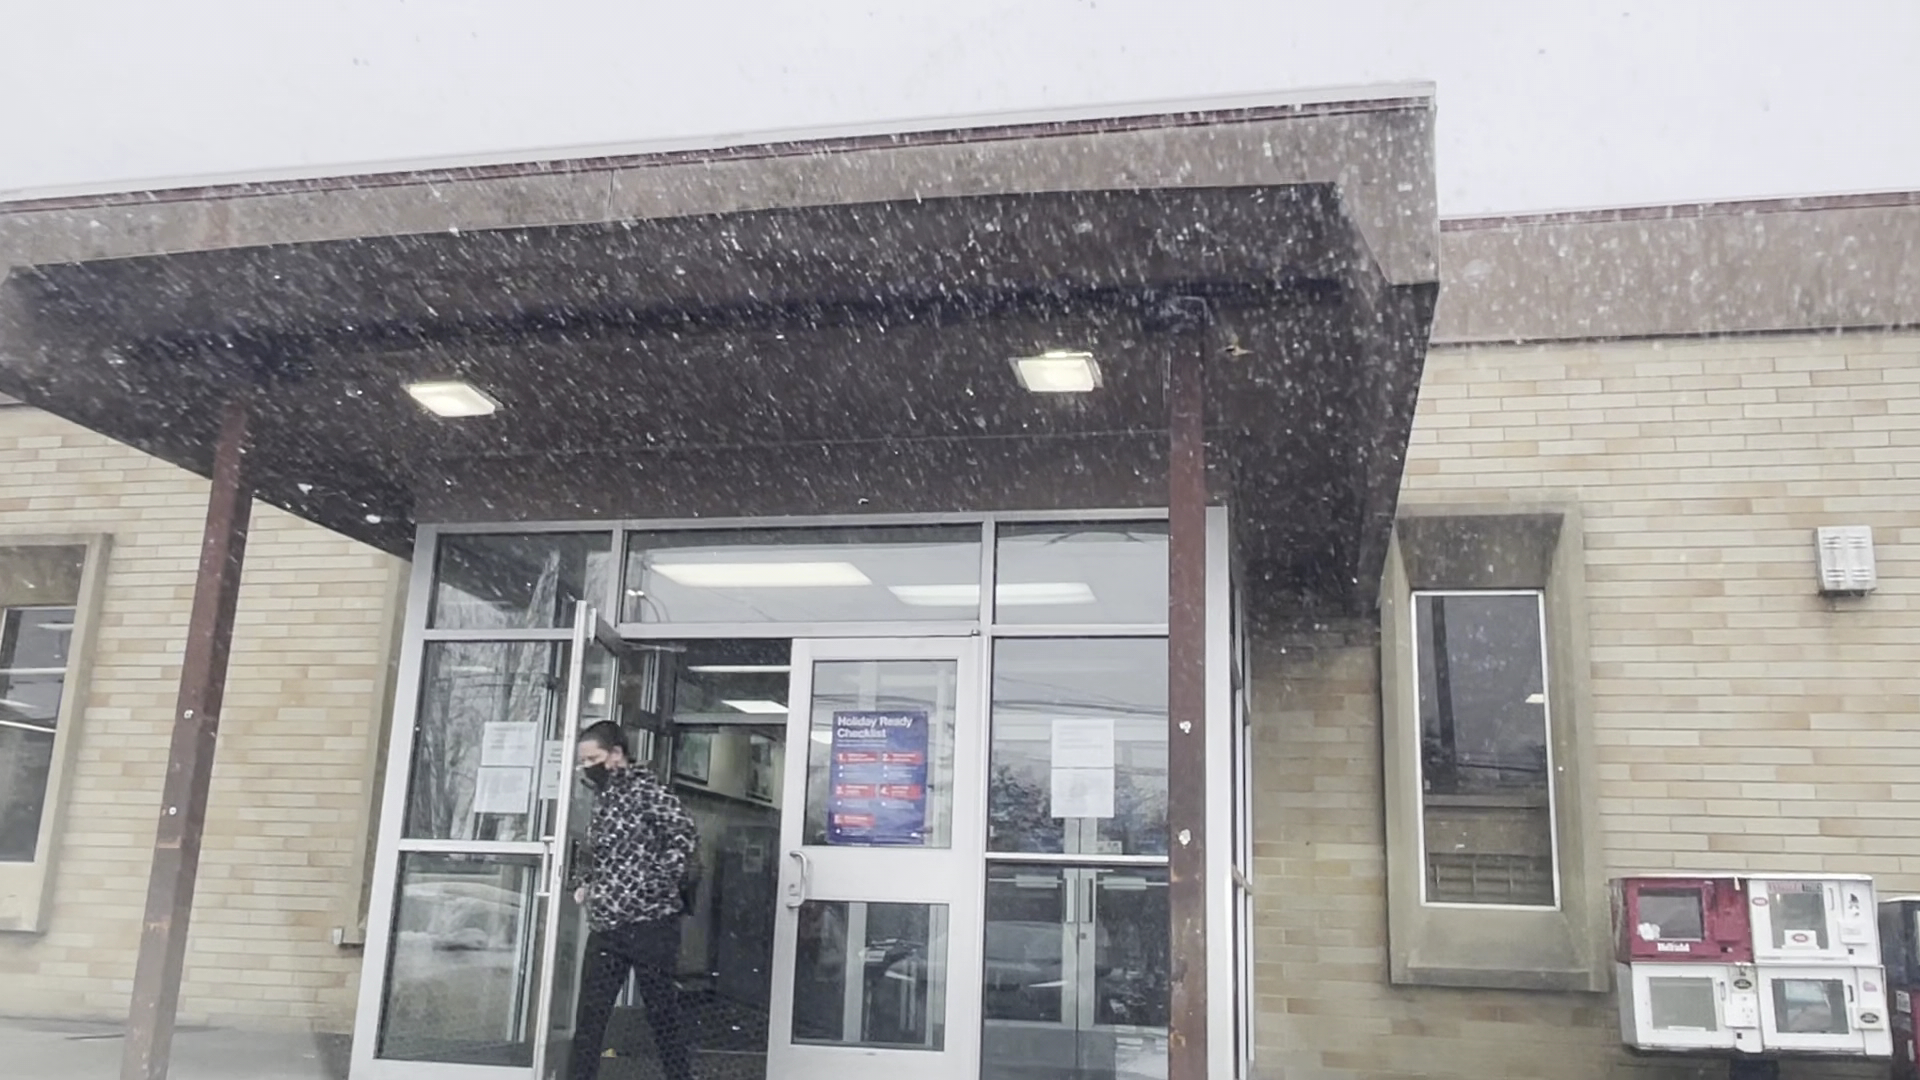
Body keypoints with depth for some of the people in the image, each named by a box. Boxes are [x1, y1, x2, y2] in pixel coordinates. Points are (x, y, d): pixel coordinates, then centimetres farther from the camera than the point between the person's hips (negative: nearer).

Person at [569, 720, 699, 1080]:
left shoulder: (644, 788, -9)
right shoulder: (604, 797, 16)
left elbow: (683, 833, -19)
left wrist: (659, 885, -24)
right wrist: (586, 885, 11)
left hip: (649, 922, -8)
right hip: (605, 925, 8)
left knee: (662, 1012, 0)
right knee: (589, 1016, 8)